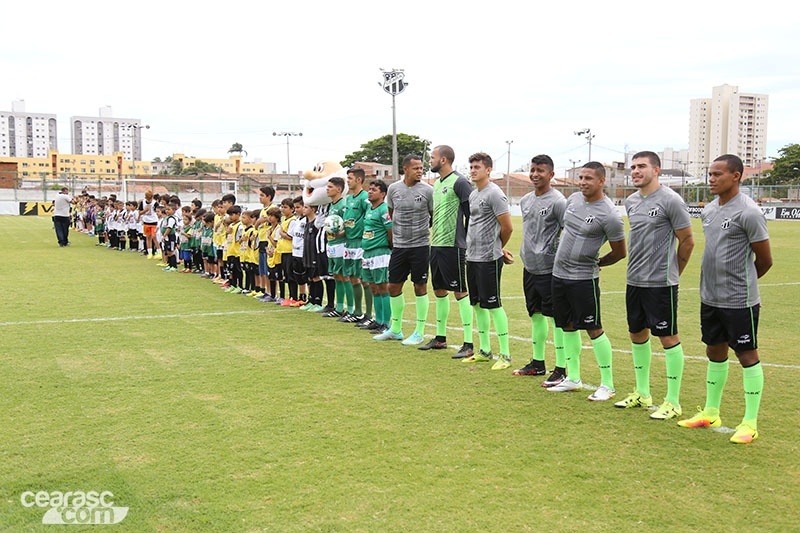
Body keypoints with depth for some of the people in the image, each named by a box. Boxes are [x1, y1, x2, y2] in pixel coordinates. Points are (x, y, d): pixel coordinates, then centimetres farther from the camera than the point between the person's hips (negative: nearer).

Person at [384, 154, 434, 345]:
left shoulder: (427, 190, -6)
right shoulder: (393, 188, 3)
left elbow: (435, 217, 6)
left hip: (420, 245, -3)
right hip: (398, 246, 4)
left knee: (420, 287, 2)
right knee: (393, 286, 7)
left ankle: (419, 332, 12)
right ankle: (396, 329, 23)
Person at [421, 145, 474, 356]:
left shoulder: (459, 182, -11)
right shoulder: (437, 184, 17)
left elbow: (471, 214, -12)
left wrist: (464, 240, -10)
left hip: (452, 246, -9)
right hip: (436, 244, 9)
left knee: (460, 292, -6)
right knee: (439, 291, 14)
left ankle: (469, 343, -3)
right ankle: (440, 338, 25)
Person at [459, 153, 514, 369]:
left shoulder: (494, 194, -13)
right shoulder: (473, 194, 15)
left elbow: (507, 227, -13)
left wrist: (497, 248, 3)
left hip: (488, 259, -9)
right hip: (472, 257, 9)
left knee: (493, 305, -6)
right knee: (477, 304, 13)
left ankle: (505, 355, 1)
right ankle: (485, 350, 23)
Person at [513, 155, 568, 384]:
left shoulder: (558, 201, -11)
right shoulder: (525, 200, 13)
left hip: (549, 269, -8)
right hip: (529, 268, 8)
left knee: (555, 316, -5)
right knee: (536, 314, 16)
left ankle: (561, 369, 1)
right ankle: (537, 363, 27)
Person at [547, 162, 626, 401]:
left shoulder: (609, 215, -16)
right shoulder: (574, 198, 6)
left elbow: (619, 253, -7)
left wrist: (596, 263, 5)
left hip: (584, 278, -7)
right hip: (559, 273, 7)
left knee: (594, 329, -4)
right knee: (568, 326, 13)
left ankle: (607, 384, 7)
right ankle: (573, 378, 25)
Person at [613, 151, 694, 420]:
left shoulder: (670, 200, -11)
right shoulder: (631, 202, 11)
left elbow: (687, 241, -6)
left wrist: (672, 273, 3)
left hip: (661, 283, -8)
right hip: (634, 281, 8)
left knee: (668, 337, -2)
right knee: (637, 334, 14)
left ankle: (673, 402, 6)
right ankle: (642, 393, 28)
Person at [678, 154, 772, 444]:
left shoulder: (748, 212, -15)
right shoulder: (709, 209, 10)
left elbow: (765, 260, -7)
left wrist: (741, 282, 8)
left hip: (739, 301, -8)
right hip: (710, 298, 8)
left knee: (747, 355, 1)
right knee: (715, 352, 16)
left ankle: (750, 423, 10)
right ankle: (711, 413, 28)